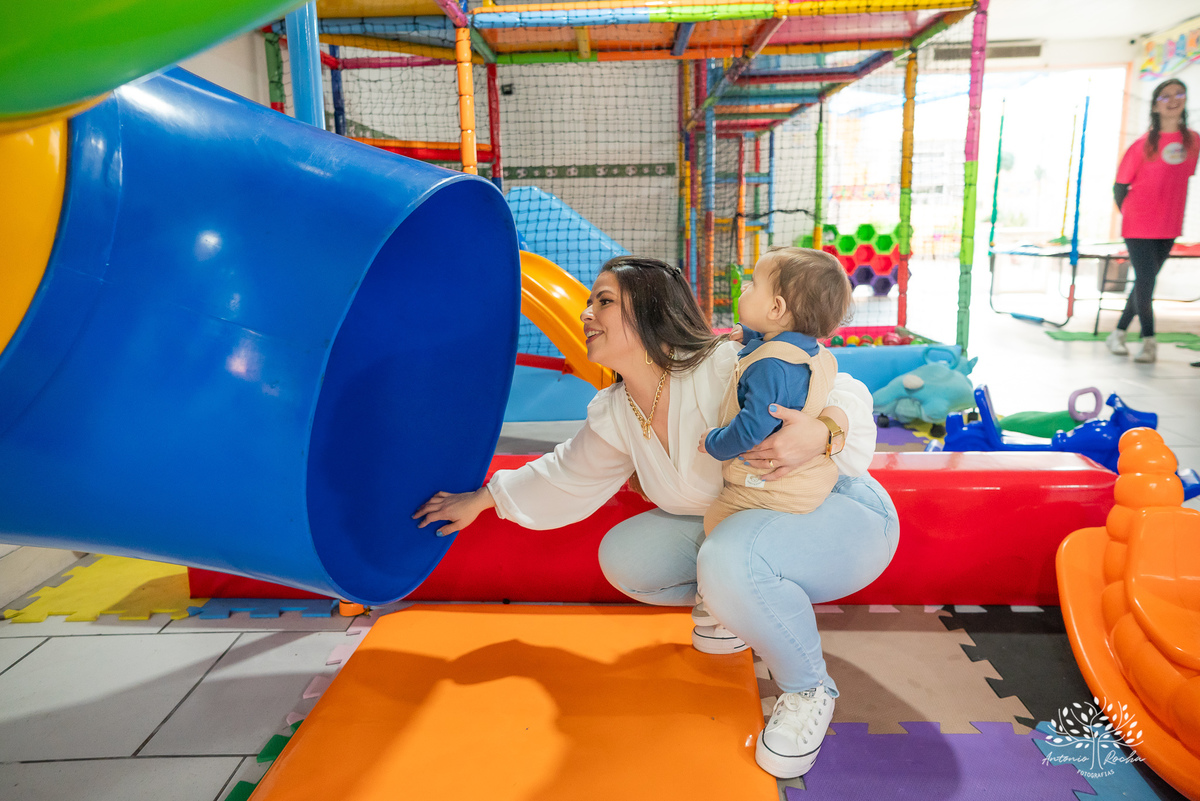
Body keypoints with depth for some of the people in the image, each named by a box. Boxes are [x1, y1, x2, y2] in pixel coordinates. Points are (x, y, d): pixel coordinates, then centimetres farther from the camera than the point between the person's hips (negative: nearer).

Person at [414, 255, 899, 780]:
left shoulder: (728, 370, -27)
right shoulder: (616, 415, -3)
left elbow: (843, 393, -20)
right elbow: (567, 477, 14)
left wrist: (821, 432, -43)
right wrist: (481, 499, 20)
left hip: (844, 513, -7)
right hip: (741, 526, 7)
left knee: (729, 556, -37)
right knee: (623, 556, -4)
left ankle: (809, 688, -9)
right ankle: (742, 604, 16)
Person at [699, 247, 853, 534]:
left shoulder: (770, 367, -30)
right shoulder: (811, 349, 2)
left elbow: (753, 427, -30)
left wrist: (714, 444, -13)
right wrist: (750, 335, 31)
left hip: (777, 490, -10)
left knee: (715, 521, -1)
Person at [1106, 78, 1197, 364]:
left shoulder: (1193, 140, 3)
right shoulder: (1143, 144, -9)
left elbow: (1182, 178, 15)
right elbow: (1120, 185, -3)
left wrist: (1172, 213, 12)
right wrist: (1130, 213, 5)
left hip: (1168, 227, 5)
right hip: (1139, 226, -4)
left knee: (1145, 283, 10)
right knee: (1145, 281, -7)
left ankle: (1118, 333, 21)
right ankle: (1149, 340, 3)